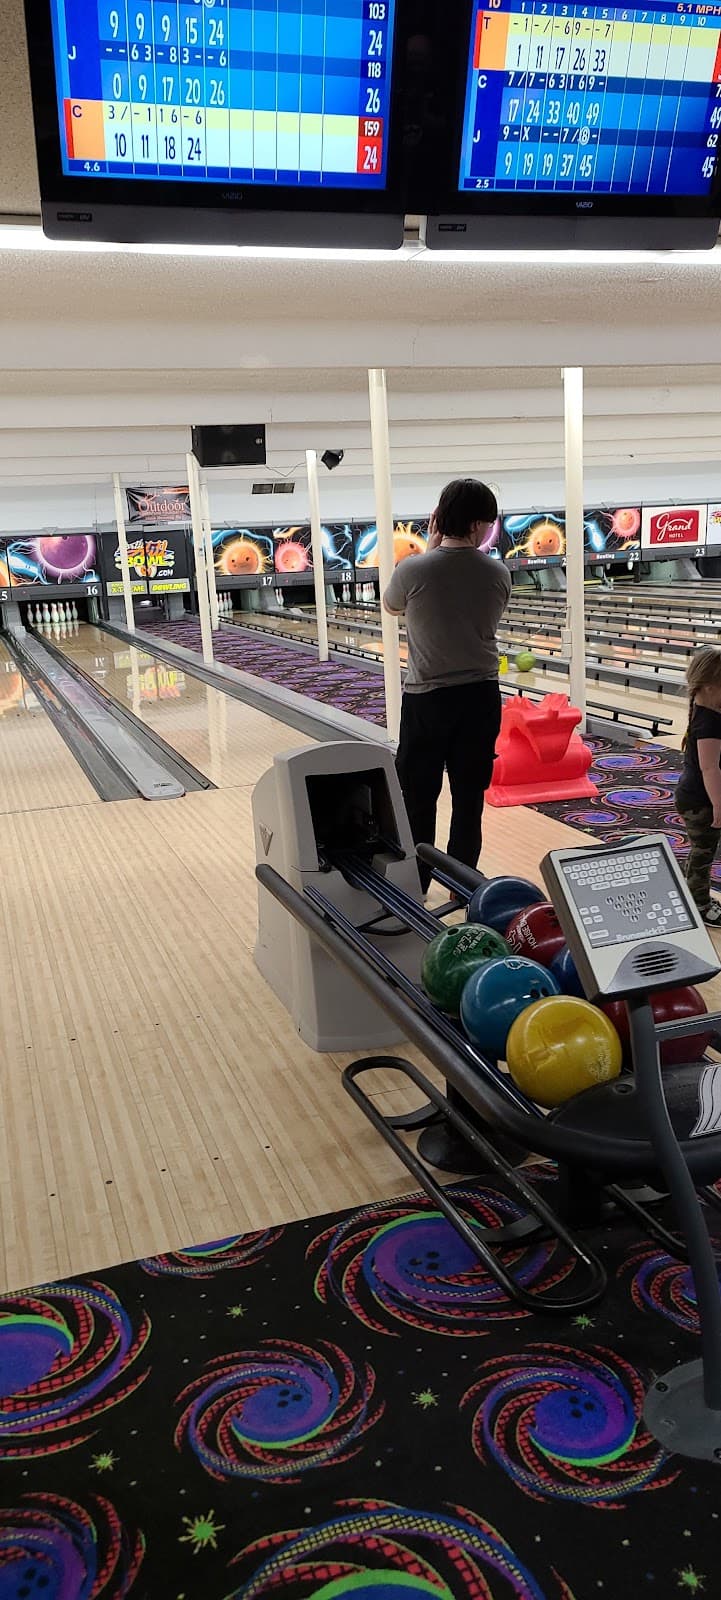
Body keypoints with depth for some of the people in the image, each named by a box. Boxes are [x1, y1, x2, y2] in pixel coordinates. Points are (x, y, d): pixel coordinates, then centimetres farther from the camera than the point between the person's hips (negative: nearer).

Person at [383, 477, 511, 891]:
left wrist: (431, 547, 6)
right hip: (481, 697, 3)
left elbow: (391, 607, 9)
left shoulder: (414, 570, -13)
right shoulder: (498, 574, -6)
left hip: (427, 699, -2)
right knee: (470, 796, 12)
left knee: (418, 798, 8)